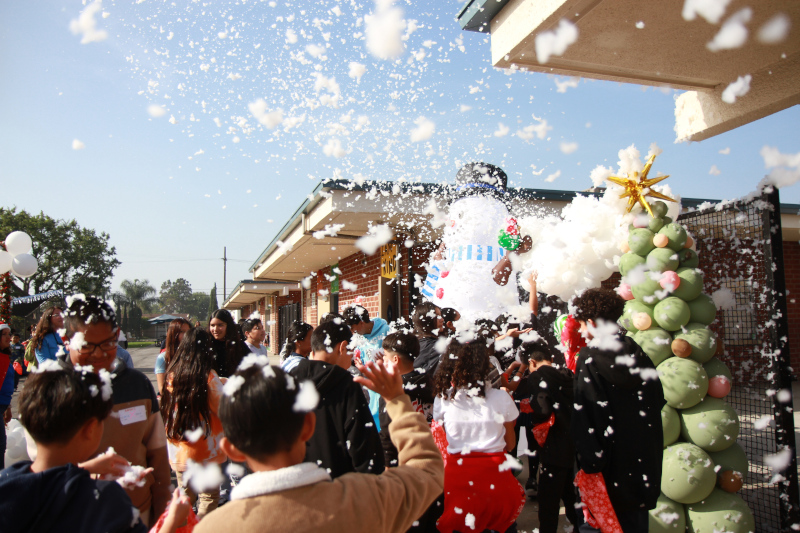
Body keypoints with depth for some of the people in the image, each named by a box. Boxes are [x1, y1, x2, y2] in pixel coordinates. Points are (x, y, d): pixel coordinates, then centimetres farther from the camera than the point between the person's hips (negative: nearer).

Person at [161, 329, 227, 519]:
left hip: (179, 452, 5)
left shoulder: (172, 374, -2)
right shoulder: (208, 376, -16)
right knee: (208, 497, 7)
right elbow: (222, 411, -8)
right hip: (206, 450, -5)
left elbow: (166, 411, 10)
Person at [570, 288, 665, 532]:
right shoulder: (637, 352, -1)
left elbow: (585, 414, -17)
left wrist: (589, 462, -12)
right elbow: (658, 400, 8)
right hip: (643, 457, 5)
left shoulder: (589, 359, -16)